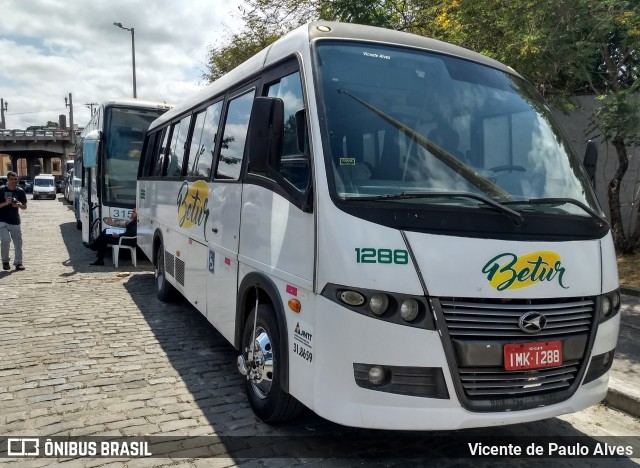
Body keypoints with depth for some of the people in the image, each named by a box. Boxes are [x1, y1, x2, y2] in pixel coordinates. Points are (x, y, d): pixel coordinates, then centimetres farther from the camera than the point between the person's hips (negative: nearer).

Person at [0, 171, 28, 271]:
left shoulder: (20, 191, 3)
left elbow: (25, 206, 9)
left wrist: (19, 205, -12)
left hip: (15, 221, 3)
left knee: (18, 242, 5)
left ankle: (18, 263, 14)